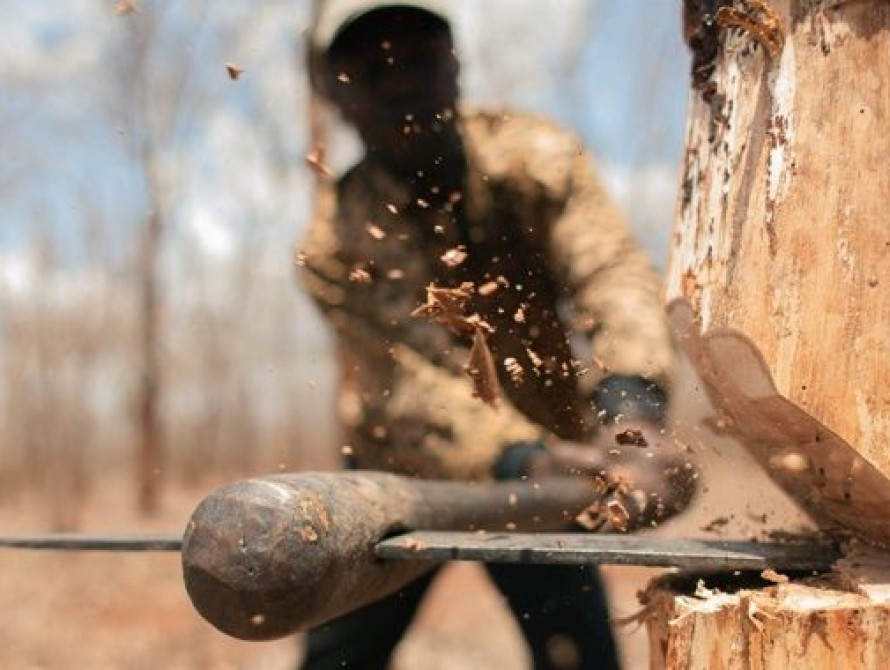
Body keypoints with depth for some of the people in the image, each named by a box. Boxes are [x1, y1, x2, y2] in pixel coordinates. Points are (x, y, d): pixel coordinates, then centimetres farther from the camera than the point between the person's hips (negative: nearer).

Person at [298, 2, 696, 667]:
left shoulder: (535, 157, -18)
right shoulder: (336, 247, -21)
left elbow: (611, 275, -34)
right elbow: (414, 387, -33)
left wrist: (633, 418, -53)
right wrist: (528, 458, -52)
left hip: (545, 436, 1)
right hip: (401, 473, 0)